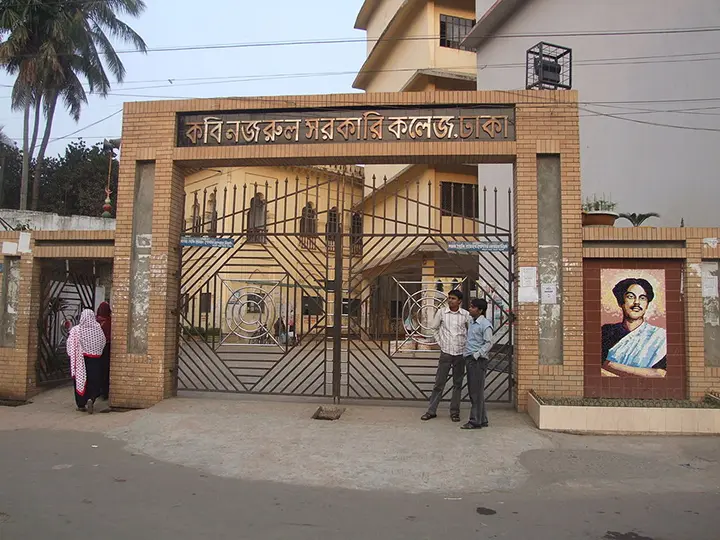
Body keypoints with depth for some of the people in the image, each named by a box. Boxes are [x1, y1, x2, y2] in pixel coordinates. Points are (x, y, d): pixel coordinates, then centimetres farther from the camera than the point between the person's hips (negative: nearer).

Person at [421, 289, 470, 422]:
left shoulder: (465, 314, -2)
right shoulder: (441, 312, -2)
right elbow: (434, 328, 11)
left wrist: (467, 344, 5)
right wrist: (440, 341, 5)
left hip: (460, 353, 0)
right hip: (445, 352, 0)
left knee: (457, 384, 8)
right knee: (439, 382, 3)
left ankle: (454, 412, 18)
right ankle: (431, 410, 11)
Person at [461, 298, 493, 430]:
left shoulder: (485, 324, -10)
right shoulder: (472, 323, 16)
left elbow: (489, 343, -16)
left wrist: (476, 355, -20)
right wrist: (467, 355, 14)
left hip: (478, 360, -9)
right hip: (470, 359, 9)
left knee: (477, 392, -4)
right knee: (473, 391, 12)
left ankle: (475, 421, 1)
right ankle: (482, 420, 20)